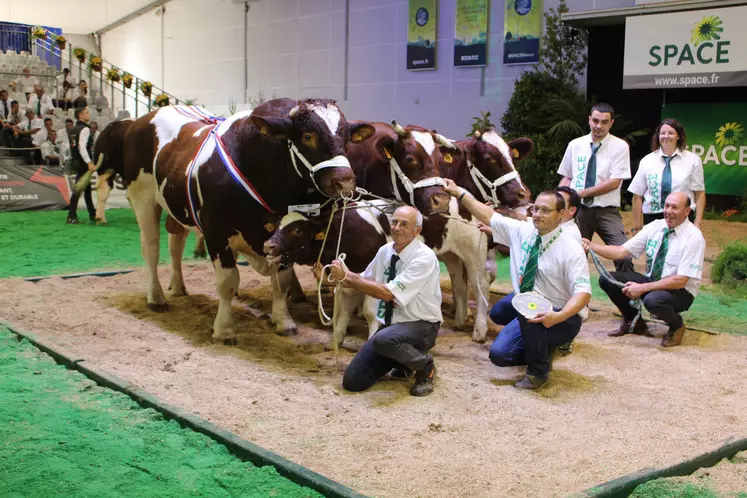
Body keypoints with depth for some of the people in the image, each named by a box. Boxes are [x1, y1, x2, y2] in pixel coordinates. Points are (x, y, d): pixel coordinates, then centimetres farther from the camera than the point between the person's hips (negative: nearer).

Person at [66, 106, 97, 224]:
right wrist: (89, 163, -28)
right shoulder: (85, 129, -14)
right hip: (83, 162, -10)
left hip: (76, 161, 10)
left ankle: (92, 214, 26)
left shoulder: (73, 130, 15)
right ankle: (71, 216, -10)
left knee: (87, 188, 17)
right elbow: (82, 147, -24)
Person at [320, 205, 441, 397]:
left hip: (421, 326, -6)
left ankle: (425, 366, -8)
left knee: (384, 339, -40)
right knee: (353, 381, -4)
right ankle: (402, 360, 21)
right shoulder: (385, 251, 1)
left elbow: (387, 293, -27)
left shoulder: (424, 257, -20)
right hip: (390, 325, 6)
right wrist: (333, 278, 1)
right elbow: (365, 280, 16)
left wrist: (347, 276, -23)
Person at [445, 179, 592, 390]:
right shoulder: (522, 230, -5)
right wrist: (459, 193, -1)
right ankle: (541, 348, 24)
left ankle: (538, 370, -14)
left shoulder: (571, 249, -22)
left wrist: (557, 317, -43)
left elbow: (583, 293, -28)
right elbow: (488, 215, 3)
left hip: (560, 318, -7)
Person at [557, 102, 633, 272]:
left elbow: (614, 182, -10)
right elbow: (566, 177, 13)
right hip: (578, 209, 3)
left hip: (607, 212, -3)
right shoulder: (575, 145, 7)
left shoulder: (620, 146, -3)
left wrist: (582, 192, -14)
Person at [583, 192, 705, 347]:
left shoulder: (694, 238, -18)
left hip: (680, 291, -6)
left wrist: (642, 288, -28)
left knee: (652, 300, -39)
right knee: (606, 279, -11)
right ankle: (634, 322, 12)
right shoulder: (655, 227, -2)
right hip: (651, 282, 6)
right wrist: (591, 245, -22)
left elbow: (680, 281, -24)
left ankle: (677, 326, -3)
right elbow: (621, 251, -6)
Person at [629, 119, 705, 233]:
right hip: (652, 218, 1)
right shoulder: (647, 161, 7)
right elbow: (637, 196, 6)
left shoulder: (693, 160, 6)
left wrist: (697, 223, -3)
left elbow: (699, 193, 5)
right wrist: (638, 227, 3)